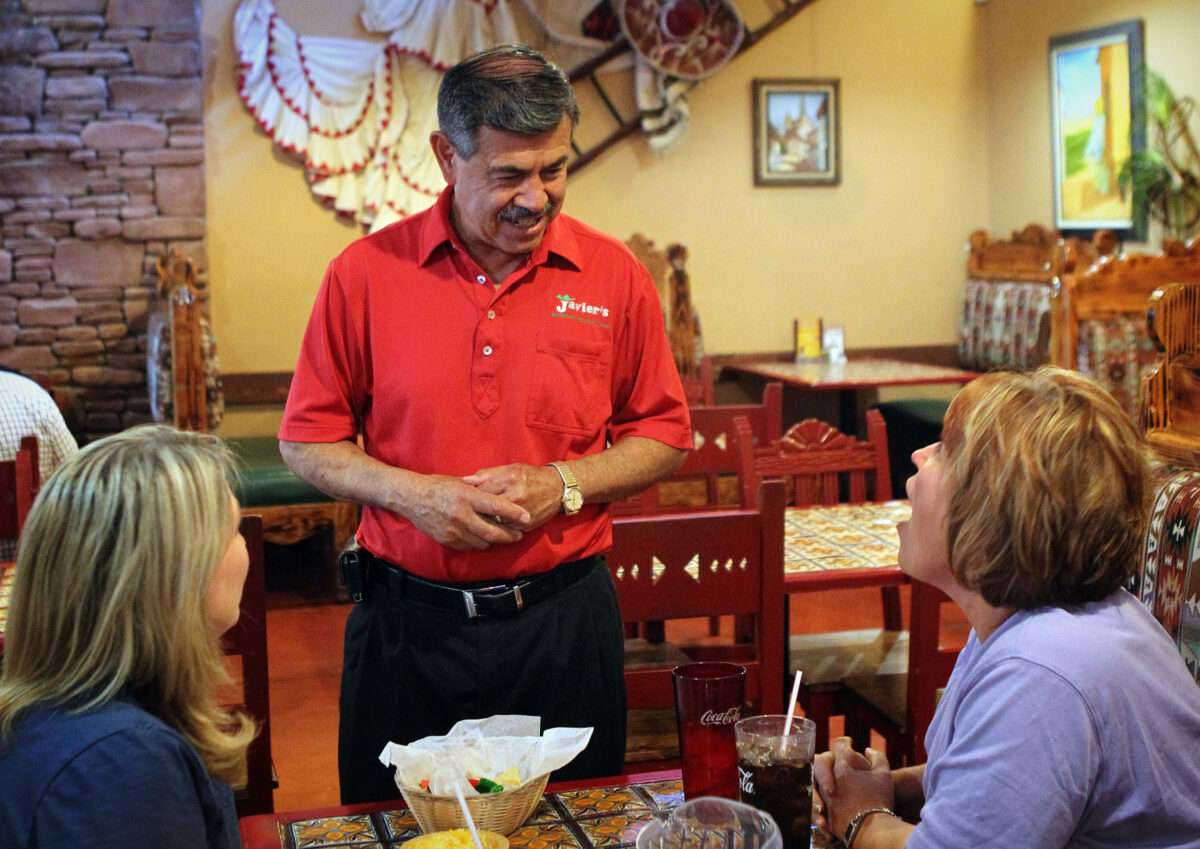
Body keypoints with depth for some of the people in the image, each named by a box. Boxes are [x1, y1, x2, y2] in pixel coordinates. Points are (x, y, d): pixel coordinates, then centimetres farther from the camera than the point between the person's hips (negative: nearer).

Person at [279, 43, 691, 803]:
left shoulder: (615, 276, -2)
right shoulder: (366, 273, -4)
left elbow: (665, 437, 5)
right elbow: (307, 442, 1)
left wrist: (562, 484, -12)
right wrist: (411, 493, -15)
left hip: (563, 619, 1)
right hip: (408, 623, 0)